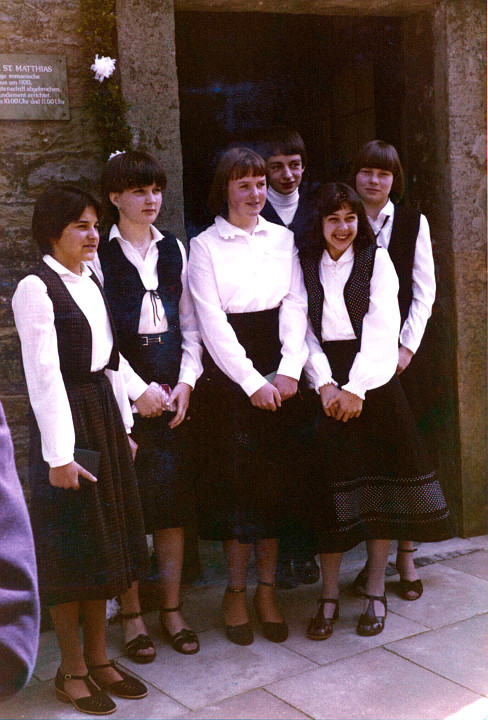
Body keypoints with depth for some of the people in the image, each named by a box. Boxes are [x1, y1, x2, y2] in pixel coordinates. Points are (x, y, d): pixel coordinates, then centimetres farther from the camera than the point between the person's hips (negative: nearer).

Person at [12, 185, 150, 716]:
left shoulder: (92, 283, 12)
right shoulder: (35, 288, -12)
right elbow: (43, 374, -17)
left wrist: (122, 428, 12)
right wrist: (59, 453, -20)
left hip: (104, 413, 8)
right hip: (65, 418, -8)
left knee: (103, 542, 14)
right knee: (69, 548, 3)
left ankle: (97, 658, 28)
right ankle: (72, 671, 18)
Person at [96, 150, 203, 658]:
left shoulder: (174, 250, 13)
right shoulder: (99, 254, -3)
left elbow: (190, 325, 12)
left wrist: (186, 382, -1)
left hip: (173, 386, 4)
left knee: (174, 496, 6)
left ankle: (171, 610, 18)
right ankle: (131, 615, 12)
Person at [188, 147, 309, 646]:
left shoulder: (283, 239, 10)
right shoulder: (204, 246, 0)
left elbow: (295, 305, 3)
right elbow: (212, 321, -8)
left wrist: (288, 370, -11)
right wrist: (252, 381, -15)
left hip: (278, 374, 3)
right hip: (228, 374, -3)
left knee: (275, 480, 5)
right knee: (235, 479, 1)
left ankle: (267, 590, 18)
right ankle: (236, 591, 15)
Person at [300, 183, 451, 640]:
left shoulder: (377, 261, 4)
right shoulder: (305, 266, 9)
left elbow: (381, 329, -5)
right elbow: (305, 332, 3)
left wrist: (356, 387, -13)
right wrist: (324, 384, -11)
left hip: (372, 382, -1)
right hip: (326, 386, 1)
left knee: (381, 482, 0)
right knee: (331, 486, -2)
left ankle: (375, 593, 12)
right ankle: (329, 596, 7)